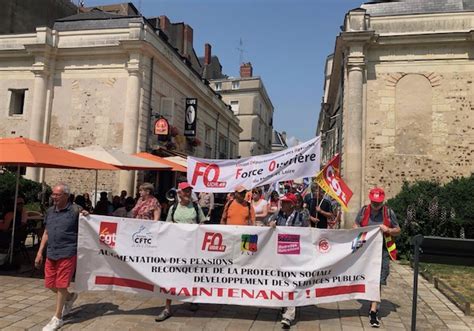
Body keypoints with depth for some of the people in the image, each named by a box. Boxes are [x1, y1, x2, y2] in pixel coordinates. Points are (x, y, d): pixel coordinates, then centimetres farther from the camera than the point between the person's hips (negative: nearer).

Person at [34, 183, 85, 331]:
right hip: (51, 253, 6)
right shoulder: (50, 211, 9)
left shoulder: (75, 210, -9)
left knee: (61, 286, 1)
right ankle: (70, 297, 41)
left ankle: (57, 318, 17)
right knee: (50, 284, 13)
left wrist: (86, 217, -23)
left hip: (67, 254, -6)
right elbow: (46, 233, 16)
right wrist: (40, 252, 13)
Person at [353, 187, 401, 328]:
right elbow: (355, 226, 12)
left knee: (378, 281, -7)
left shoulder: (389, 212, 0)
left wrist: (388, 230, -13)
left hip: (382, 251, -2)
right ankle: (374, 304, 38)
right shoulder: (363, 210, 3)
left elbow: (398, 231, 7)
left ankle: (373, 311, -1)